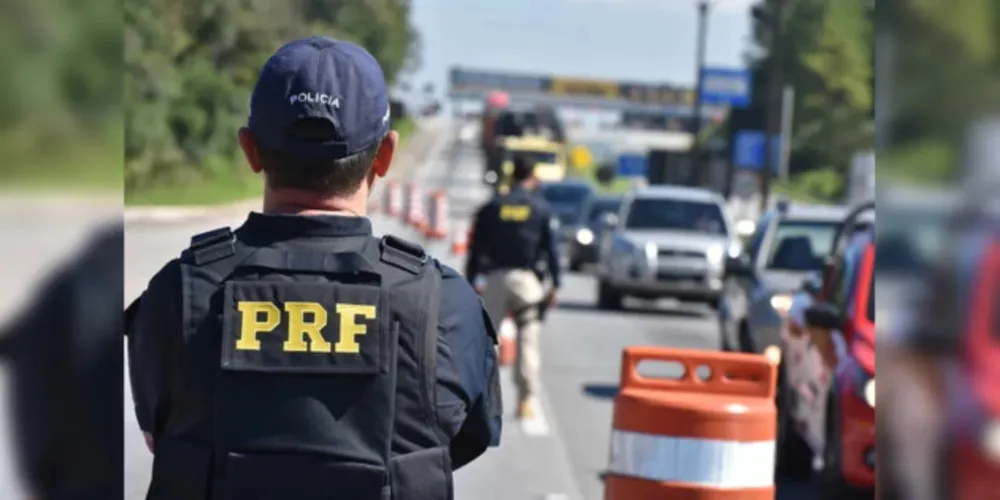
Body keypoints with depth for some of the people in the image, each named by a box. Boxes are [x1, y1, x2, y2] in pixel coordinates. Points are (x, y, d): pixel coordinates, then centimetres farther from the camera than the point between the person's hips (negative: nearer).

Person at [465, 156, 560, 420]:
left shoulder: (491, 208, 7)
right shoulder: (541, 209, 4)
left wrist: (470, 284, 11)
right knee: (528, 340, 0)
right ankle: (528, 399, -4)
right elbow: (551, 248, 1)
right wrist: (555, 284, 5)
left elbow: (476, 249, 6)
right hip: (527, 279, -1)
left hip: (496, 278, 1)